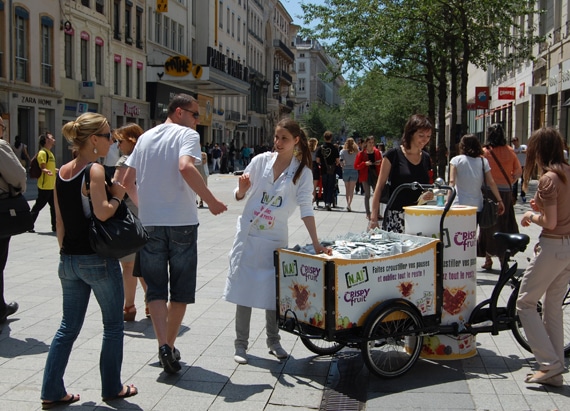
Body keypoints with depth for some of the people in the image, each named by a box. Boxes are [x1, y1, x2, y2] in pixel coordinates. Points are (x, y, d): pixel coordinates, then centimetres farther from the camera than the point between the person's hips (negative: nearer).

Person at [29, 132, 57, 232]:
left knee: (54, 206, 13)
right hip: (44, 186, -9)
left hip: (52, 186, 9)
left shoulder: (50, 153, 15)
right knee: (38, 206, -3)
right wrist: (47, 171, -42)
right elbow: (42, 168, -20)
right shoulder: (42, 152, -13)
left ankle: (55, 226, 21)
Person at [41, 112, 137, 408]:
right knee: (113, 325, 10)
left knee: (68, 327, 15)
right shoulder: (95, 170, -14)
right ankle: (112, 388, 18)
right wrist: (117, 195, -8)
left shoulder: (62, 172, 8)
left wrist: (65, 252, 18)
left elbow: (60, 220, 12)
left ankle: (51, 391, 17)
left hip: (69, 261, 7)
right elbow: (102, 213, -26)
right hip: (98, 260, -7)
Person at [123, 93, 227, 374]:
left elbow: (127, 180, 14)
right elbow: (186, 167, -25)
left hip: (149, 224, 4)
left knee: (155, 289, 7)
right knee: (180, 289, 10)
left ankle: (163, 344, -9)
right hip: (181, 223, -4)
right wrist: (211, 201, -19)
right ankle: (170, 346, 18)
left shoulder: (145, 137, 14)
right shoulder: (187, 135, -5)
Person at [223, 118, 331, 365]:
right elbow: (239, 196, 5)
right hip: (248, 235, 1)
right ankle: (241, 344, 13)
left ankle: (273, 341, 25)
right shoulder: (261, 160, -2)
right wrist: (242, 188, -18)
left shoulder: (303, 172, -4)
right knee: (244, 288, 2)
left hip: (275, 240, 0)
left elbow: (305, 209, -8)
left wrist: (316, 243, -15)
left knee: (273, 291, 7)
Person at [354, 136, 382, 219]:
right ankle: (368, 213, 10)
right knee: (367, 195, 3)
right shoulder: (361, 153, -4)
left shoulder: (377, 152, 6)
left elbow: (381, 164, 18)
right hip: (366, 176, -2)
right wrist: (365, 164, -19)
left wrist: (379, 163, -5)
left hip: (375, 175, 3)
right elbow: (356, 166, -6)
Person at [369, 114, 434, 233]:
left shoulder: (426, 158, 11)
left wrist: (429, 195, -1)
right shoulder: (394, 154, -4)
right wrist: (374, 218, -9)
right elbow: (380, 187, -3)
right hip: (395, 217, -4)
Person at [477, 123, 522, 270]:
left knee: (489, 225, 7)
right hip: (506, 192, 2)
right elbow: (518, 172, 7)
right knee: (504, 224, 13)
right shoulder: (509, 151, 1)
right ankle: (503, 257, 16)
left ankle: (488, 259, 11)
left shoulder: (484, 152, -8)